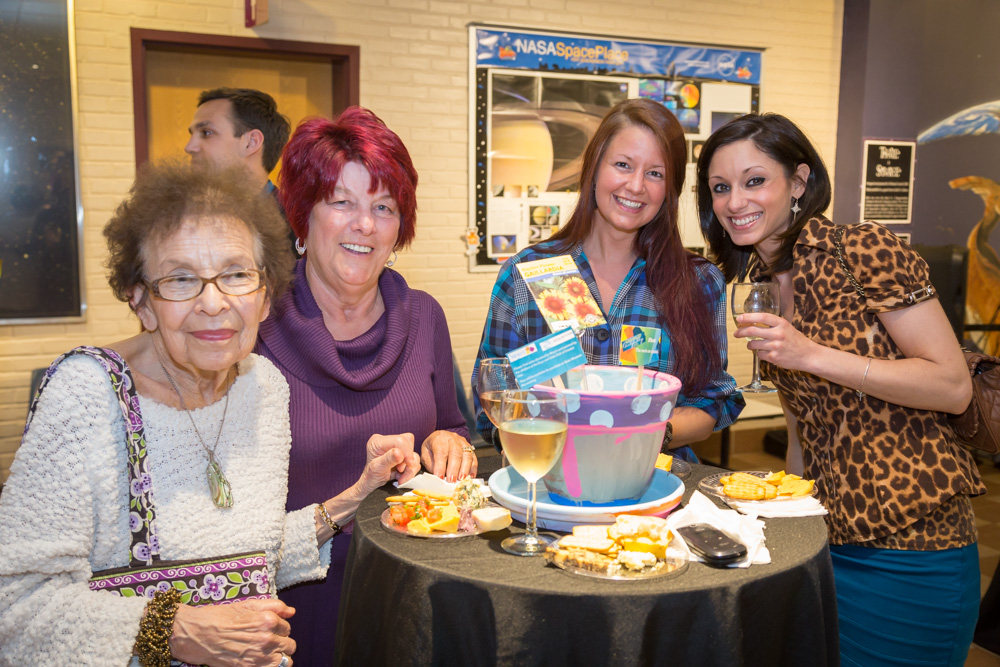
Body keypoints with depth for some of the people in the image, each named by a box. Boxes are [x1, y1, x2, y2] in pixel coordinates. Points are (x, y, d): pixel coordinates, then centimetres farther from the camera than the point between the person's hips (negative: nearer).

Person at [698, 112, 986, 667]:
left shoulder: (864, 252, -12)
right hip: (825, 540, 6)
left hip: (909, 549, -6)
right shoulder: (762, 284, 8)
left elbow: (954, 386, -15)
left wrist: (812, 355, -23)